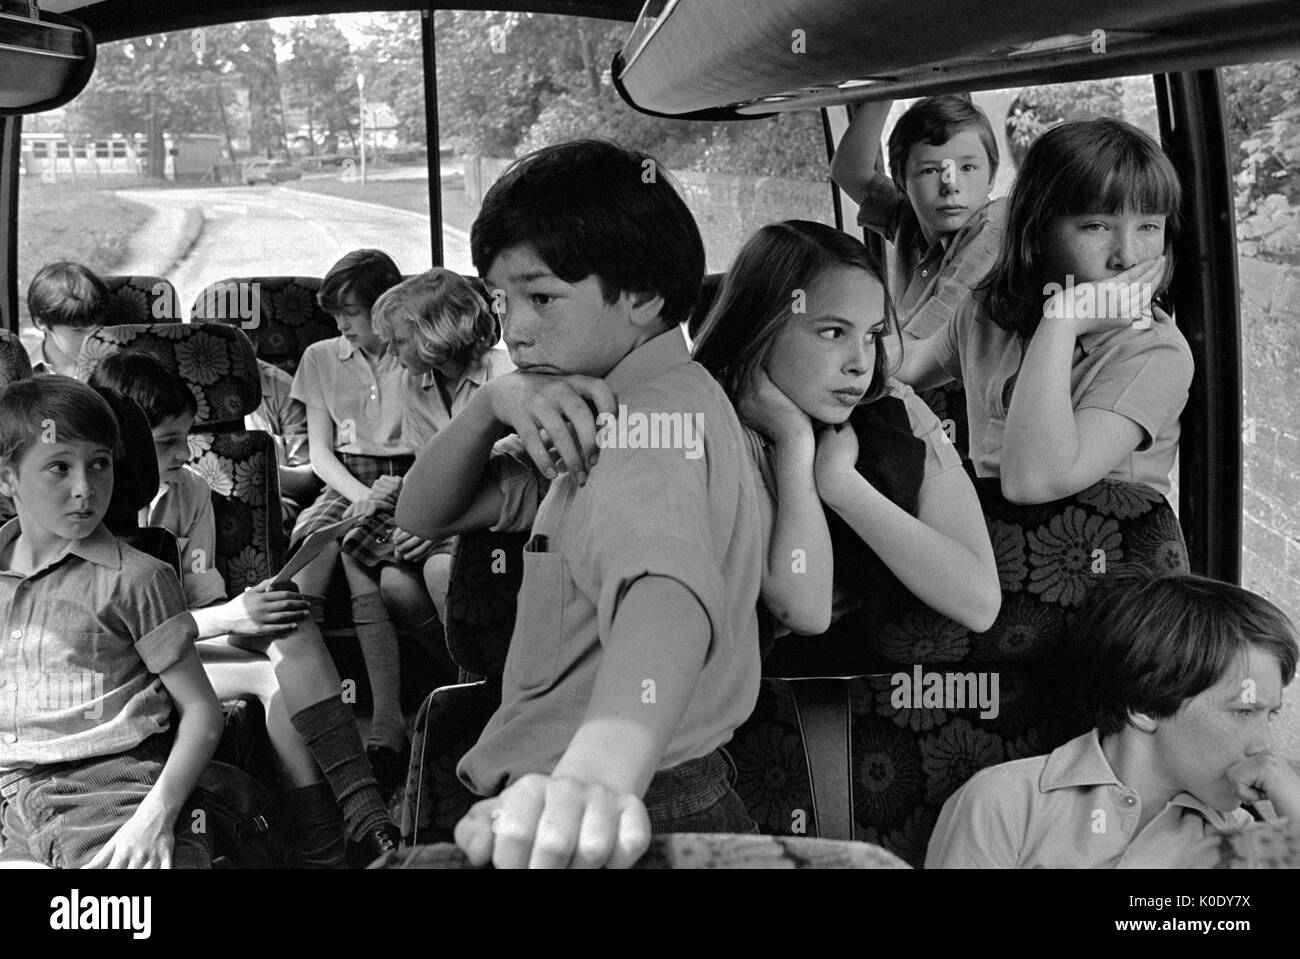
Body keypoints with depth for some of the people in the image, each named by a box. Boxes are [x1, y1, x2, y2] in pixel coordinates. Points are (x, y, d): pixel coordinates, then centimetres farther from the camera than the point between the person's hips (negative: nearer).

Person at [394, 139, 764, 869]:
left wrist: (599, 766, -59)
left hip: (642, 815, -9)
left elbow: (661, 579, -41)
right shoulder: (604, 414, 10)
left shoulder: (653, 410, -19)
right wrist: (494, 404, -14)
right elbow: (425, 514, 5)